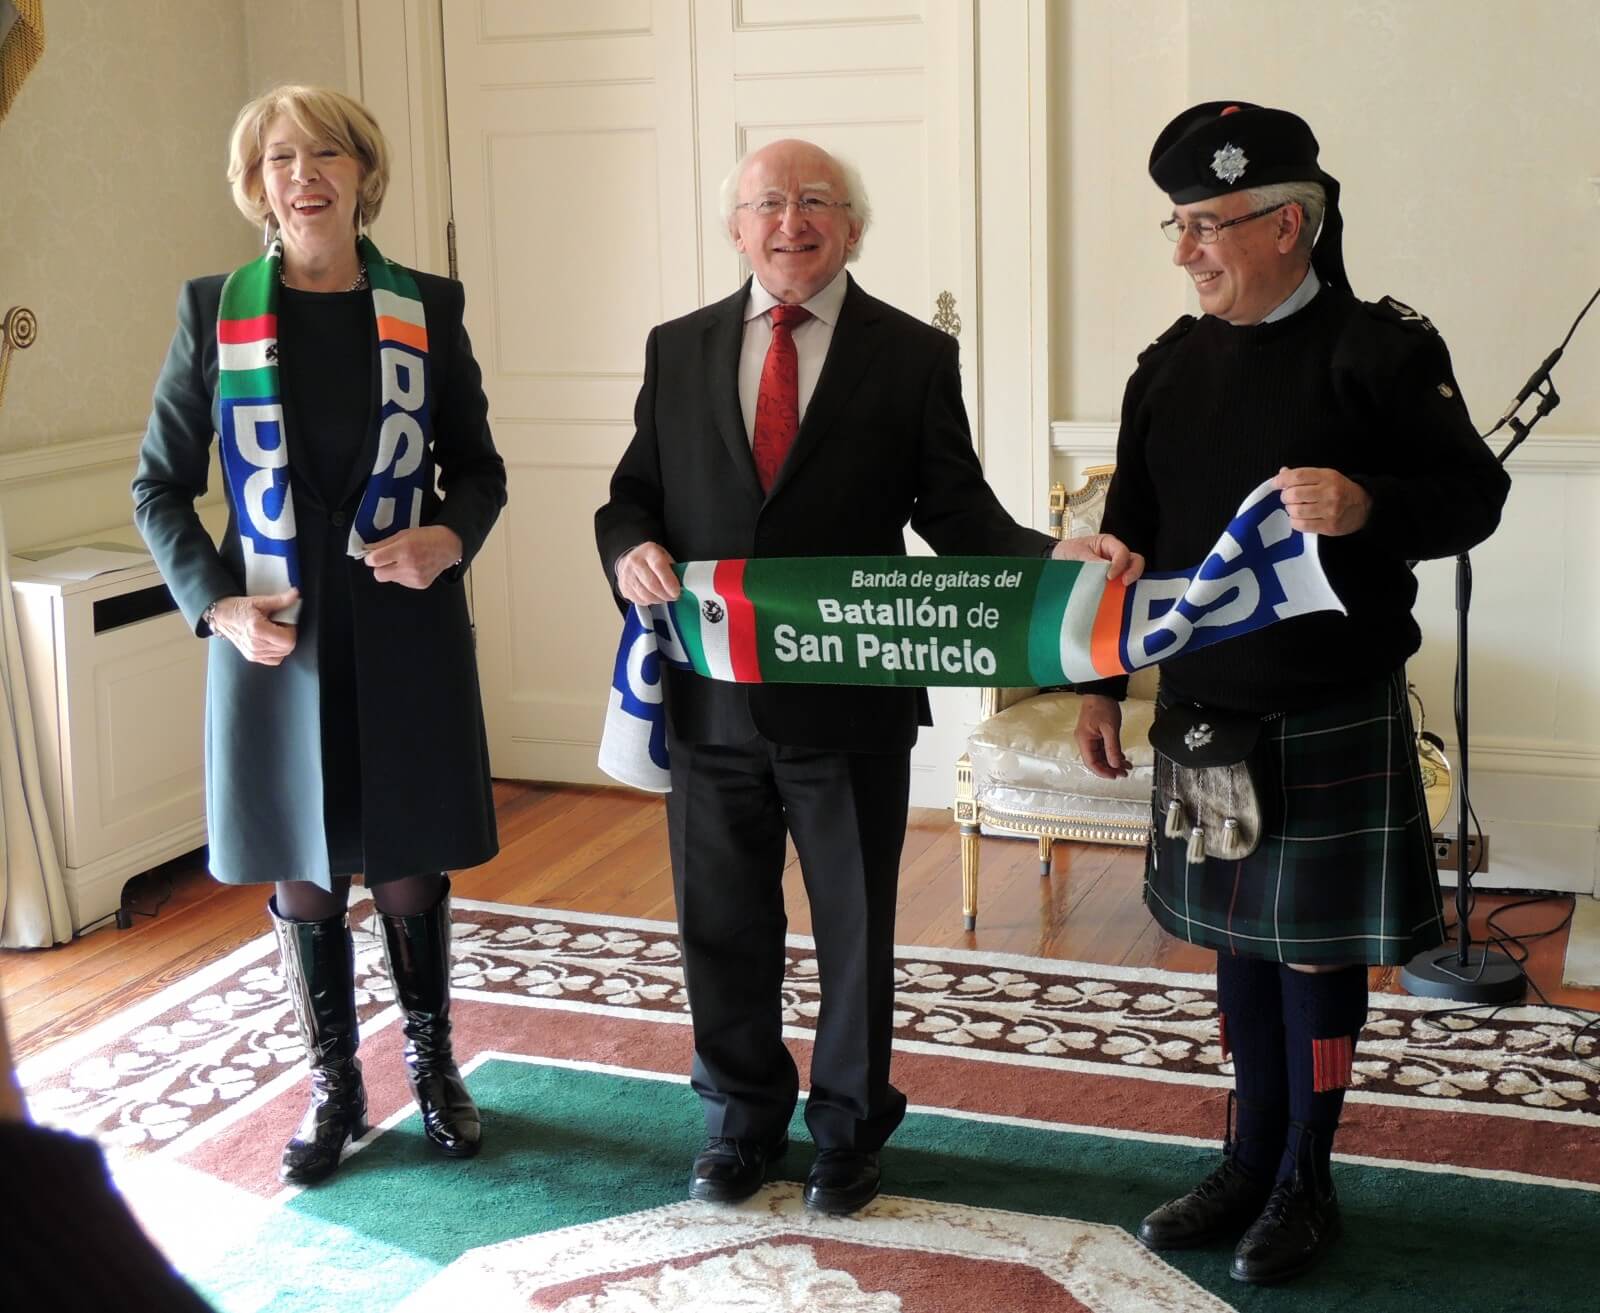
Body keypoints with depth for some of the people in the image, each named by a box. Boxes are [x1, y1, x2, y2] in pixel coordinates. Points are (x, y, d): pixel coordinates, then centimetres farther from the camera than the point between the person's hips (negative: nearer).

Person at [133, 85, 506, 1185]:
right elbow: (160, 486, 4)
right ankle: (335, 1086, 28)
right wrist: (215, 602, -10)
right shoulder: (215, 310, -1)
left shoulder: (427, 308, 1)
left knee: (411, 873, 10)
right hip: (274, 640, 0)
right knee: (302, 879, 10)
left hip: (406, 636, 0)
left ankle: (435, 1067, 31)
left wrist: (450, 537, -13)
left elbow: (479, 468, 8)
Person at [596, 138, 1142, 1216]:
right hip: (711, 700, 2)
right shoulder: (679, 350, 6)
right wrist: (630, 549, -14)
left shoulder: (914, 355, -2)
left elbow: (958, 512, -4)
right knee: (722, 925, 15)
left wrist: (1055, 556, -22)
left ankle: (848, 1127, 34)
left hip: (853, 702, -2)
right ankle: (744, 1117, 37)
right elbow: (633, 494, 9)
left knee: (855, 928, 12)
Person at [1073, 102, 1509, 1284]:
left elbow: (1474, 497, -6)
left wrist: (1367, 508, -26)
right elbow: (1131, 533, 12)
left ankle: (1307, 1179, 22)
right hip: (1203, 711, 5)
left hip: (1335, 724, -5)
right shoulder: (1170, 365, 6)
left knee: (1319, 950, 6)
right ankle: (1251, 1163, 30)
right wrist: (1103, 683, 11)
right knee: (1238, 940, 15)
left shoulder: (1382, 348, -10)